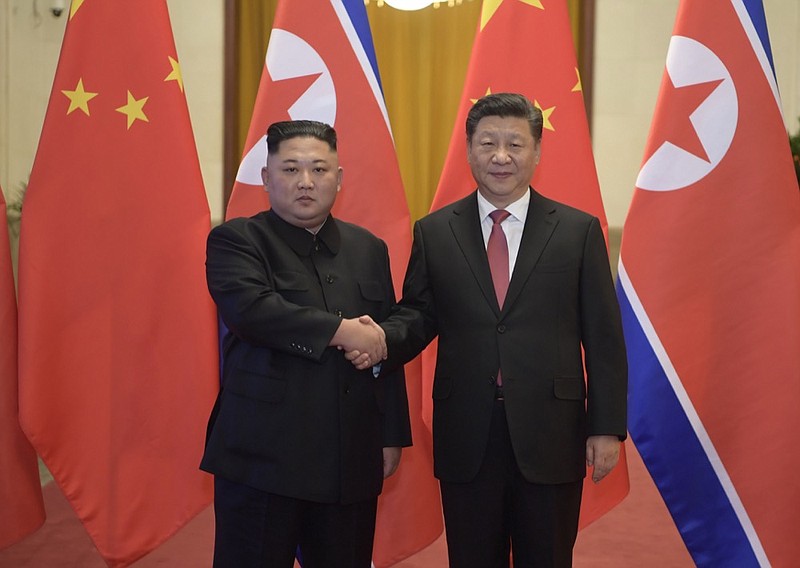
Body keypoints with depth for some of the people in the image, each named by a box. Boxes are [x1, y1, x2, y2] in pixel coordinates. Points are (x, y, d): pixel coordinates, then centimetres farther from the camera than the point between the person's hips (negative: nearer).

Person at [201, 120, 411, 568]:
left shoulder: (369, 249, 12)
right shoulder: (235, 241, -2)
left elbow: (387, 348, 13)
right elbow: (250, 308, -22)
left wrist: (393, 435, 10)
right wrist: (341, 331, -19)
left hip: (352, 461, 4)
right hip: (262, 458, -4)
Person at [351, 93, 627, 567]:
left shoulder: (579, 230, 1)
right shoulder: (434, 232, 5)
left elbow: (604, 339, 0)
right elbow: (418, 315, 6)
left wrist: (607, 427, -3)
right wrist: (382, 340, -17)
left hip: (550, 437, -1)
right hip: (466, 438, 1)